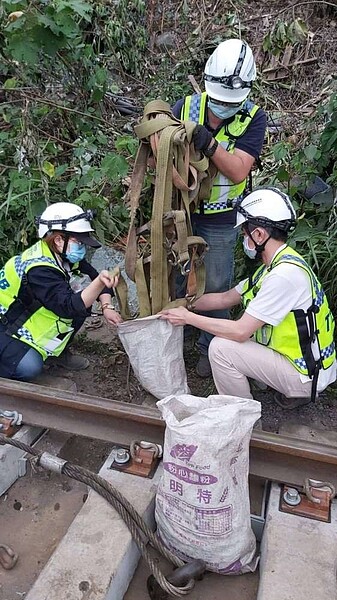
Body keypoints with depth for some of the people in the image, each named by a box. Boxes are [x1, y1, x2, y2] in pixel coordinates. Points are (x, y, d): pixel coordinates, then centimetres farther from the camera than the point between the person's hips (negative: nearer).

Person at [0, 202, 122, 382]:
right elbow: (68, 307, -41)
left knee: (84, 302, -7)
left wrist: (107, 307, -15)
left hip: (28, 315, 8)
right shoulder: (39, 269, -33)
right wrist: (100, 282, -58)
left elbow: (94, 274, 0)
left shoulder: (64, 256, -8)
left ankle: (57, 352, 11)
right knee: (30, 367, -31)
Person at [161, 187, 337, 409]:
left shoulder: (285, 274, -26)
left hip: (305, 374, -9)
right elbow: (225, 298, 11)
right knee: (226, 335, 15)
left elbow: (241, 331, -25)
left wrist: (188, 317, -16)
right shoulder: (277, 265, 5)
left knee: (221, 348, -17)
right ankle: (293, 391, 17)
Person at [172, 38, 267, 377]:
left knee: (216, 286, 12)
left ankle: (210, 346, 34)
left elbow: (239, 171, -22)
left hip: (219, 221, -2)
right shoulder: (186, 106, -7)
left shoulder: (253, 119, -11)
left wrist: (209, 144, -36)